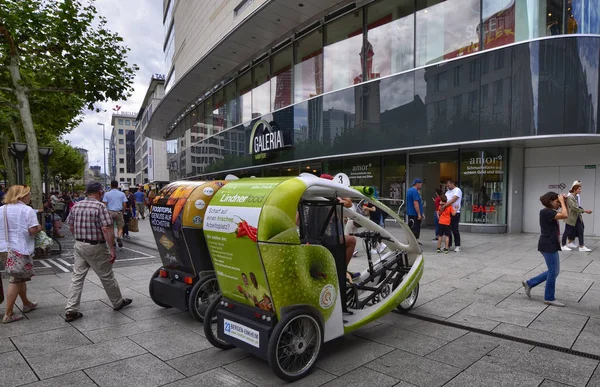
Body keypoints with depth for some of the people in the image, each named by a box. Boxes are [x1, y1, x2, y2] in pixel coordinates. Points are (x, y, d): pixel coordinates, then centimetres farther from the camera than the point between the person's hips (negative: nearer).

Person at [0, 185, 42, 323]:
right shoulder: (27, 210, -12)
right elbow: (33, 230, -18)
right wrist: (39, 228, 2)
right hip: (20, 250, -7)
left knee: (20, 277, 22)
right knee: (16, 281, 0)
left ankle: (27, 304, 36)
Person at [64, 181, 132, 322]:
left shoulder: (76, 206, 5)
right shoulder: (100, 206, -16)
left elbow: (71, 227, 14)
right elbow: (107, 229, -22)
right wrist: (112, 249, -19)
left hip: (79, 246, 6)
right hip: (96, 247, -6)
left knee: (77, 277, 9)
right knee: (107, 277, 8)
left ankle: (71, 310, 9)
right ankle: (118, 302, 25)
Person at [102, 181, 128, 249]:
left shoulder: (107, 194, 1)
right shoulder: (122, 194, 3)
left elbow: (104, 204, -5)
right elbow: (125, 204, 1)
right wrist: (123, 212, 13)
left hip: (110, 212, 0)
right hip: (119, 212, 0)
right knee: (120, 227, 7)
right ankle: (119, 237, -22)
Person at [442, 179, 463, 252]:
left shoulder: (457, 190, -7)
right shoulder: (448, 192, 18)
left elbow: (453, 200, -20)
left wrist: (444, 206, -25)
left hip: (455, 213, -7)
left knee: (455, 230, -3)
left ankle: (457, 246, 7)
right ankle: (448, 245, 18)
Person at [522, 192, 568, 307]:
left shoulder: (550, 212, 14)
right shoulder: (545, 212, -17)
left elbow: (565, 215, 14)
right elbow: (564, 215, -23)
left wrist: (565, 202, 6)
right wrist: (562, 201, -13)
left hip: (551, 245, 10)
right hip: (548, 245, -10)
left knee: (554, 271, 16)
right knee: (553, 272, 0)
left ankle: (529, 283, 22)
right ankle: (549, 298, 11)